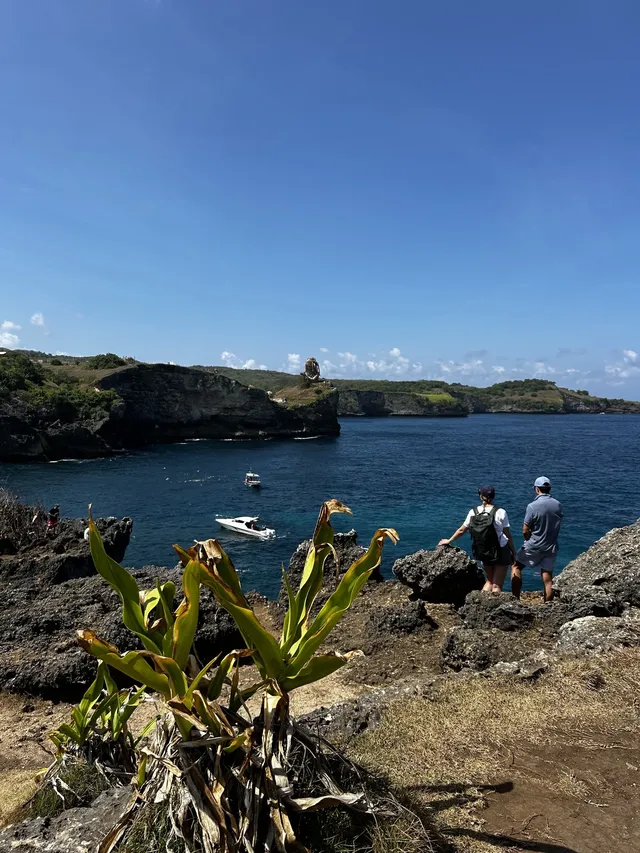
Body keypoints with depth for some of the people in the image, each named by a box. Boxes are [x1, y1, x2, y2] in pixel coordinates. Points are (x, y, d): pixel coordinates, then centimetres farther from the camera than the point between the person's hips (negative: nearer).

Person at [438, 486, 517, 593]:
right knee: (497, 585, 3)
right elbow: (508, 535, -9)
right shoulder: (500, 513, -13)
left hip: (484, 554, 4)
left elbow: (461, 530, 6)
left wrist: (449, 541, 22)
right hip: (501, 552, -3)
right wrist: (513, 552, 4)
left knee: (489, 581, 21)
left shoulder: (473, 512, -4)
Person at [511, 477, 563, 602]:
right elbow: (556, 525, 10)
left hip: (534, 547, -4)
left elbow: (525, 531, -13)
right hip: (551, 548, 5)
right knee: (548, 580, 10)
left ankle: (515, 600, 9)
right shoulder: (558, 505, -2)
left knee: (516, 566, 14)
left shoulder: (533, 506, -19)